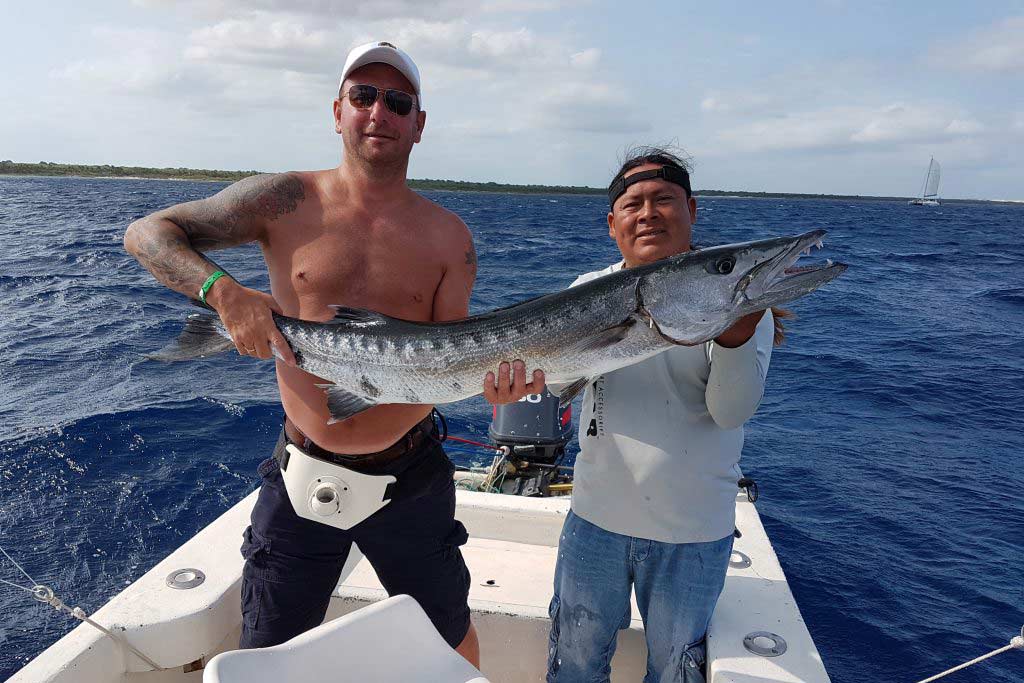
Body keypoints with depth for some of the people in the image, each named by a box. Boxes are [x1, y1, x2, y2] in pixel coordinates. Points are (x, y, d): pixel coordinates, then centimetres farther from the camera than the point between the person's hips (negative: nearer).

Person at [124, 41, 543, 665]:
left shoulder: (448, 237, -3)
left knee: (450, 635, 21)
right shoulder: (287, 202, -5)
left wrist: (492, 376, -28)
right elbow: (145, 233, -3)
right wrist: (223, 291, -21)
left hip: (411, 473, 1)